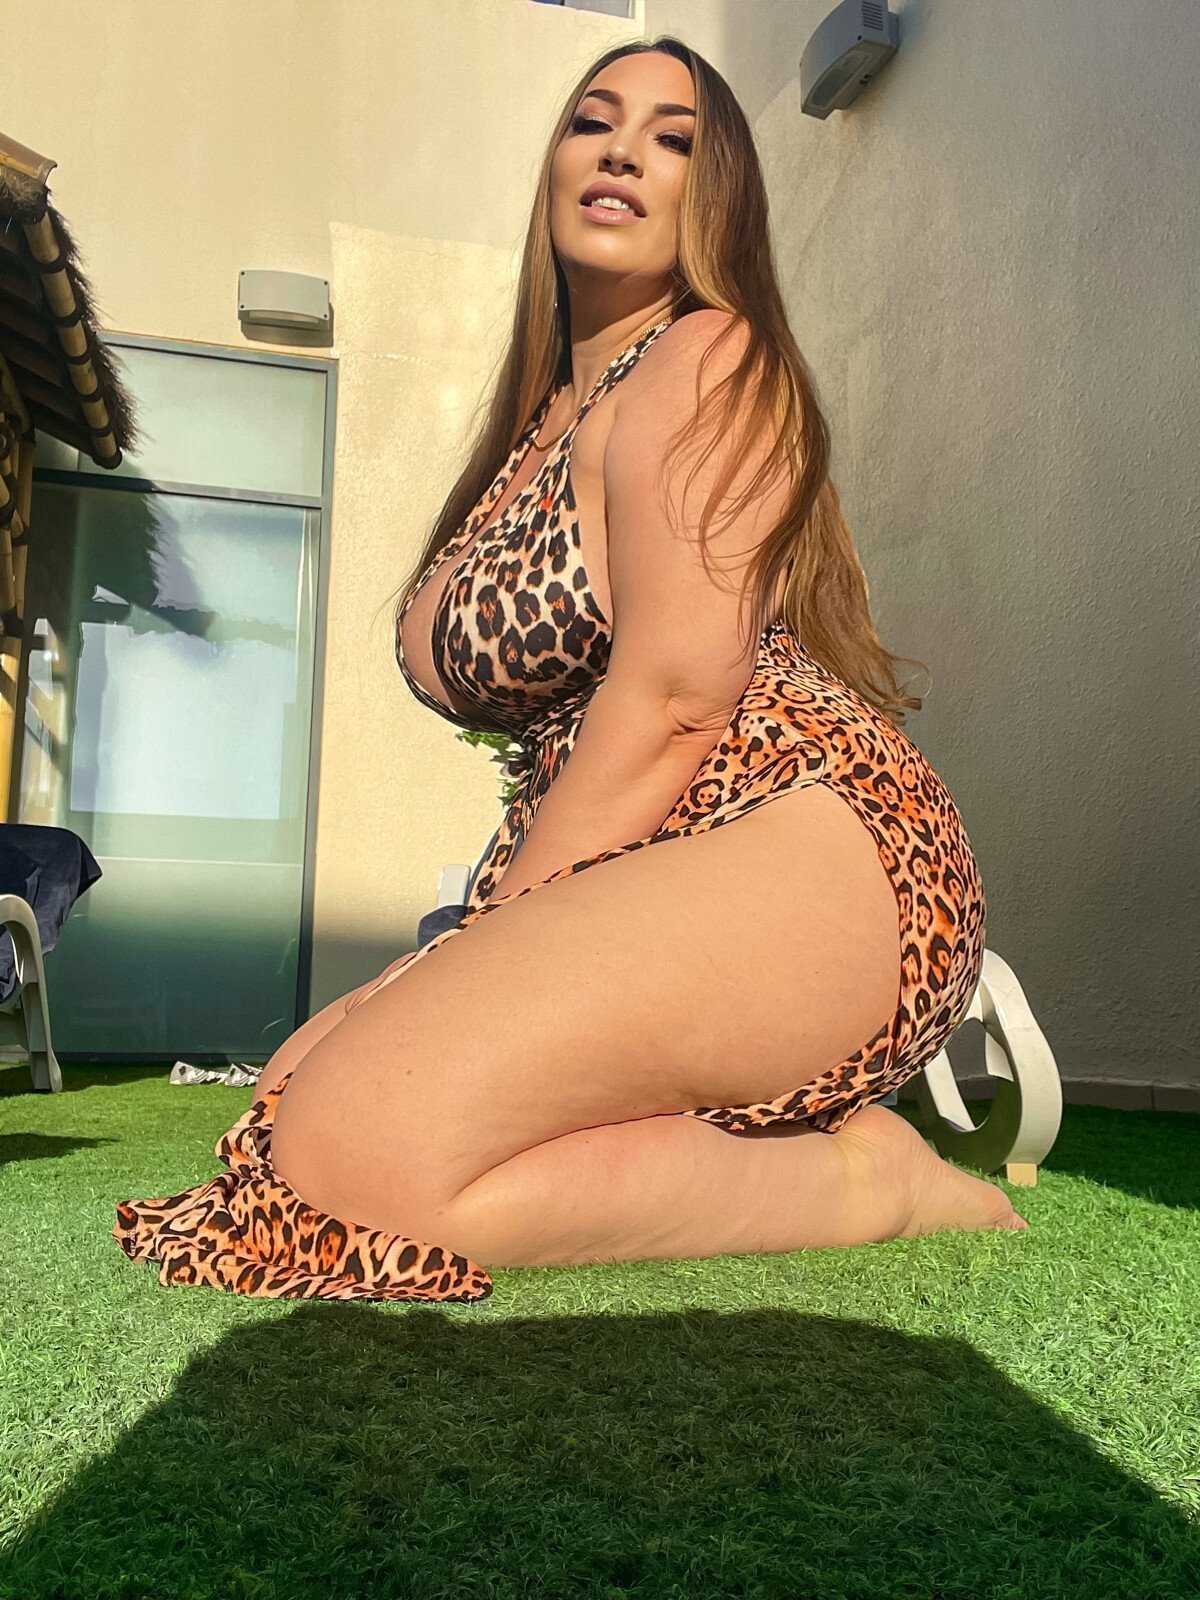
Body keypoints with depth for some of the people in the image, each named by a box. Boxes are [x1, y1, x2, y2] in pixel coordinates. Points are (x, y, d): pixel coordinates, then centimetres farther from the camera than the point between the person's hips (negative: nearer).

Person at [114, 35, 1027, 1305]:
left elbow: (675, 690, -14)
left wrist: (500, 924, -10)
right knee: (289, 1091, 0)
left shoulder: (707, 358, -2)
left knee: (351, 1151, -24)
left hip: (807, 861, -9)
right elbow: (441, 670, 20)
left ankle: (860, 1174, -9)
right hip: (631, 898, 9)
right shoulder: (542, 419, 25)